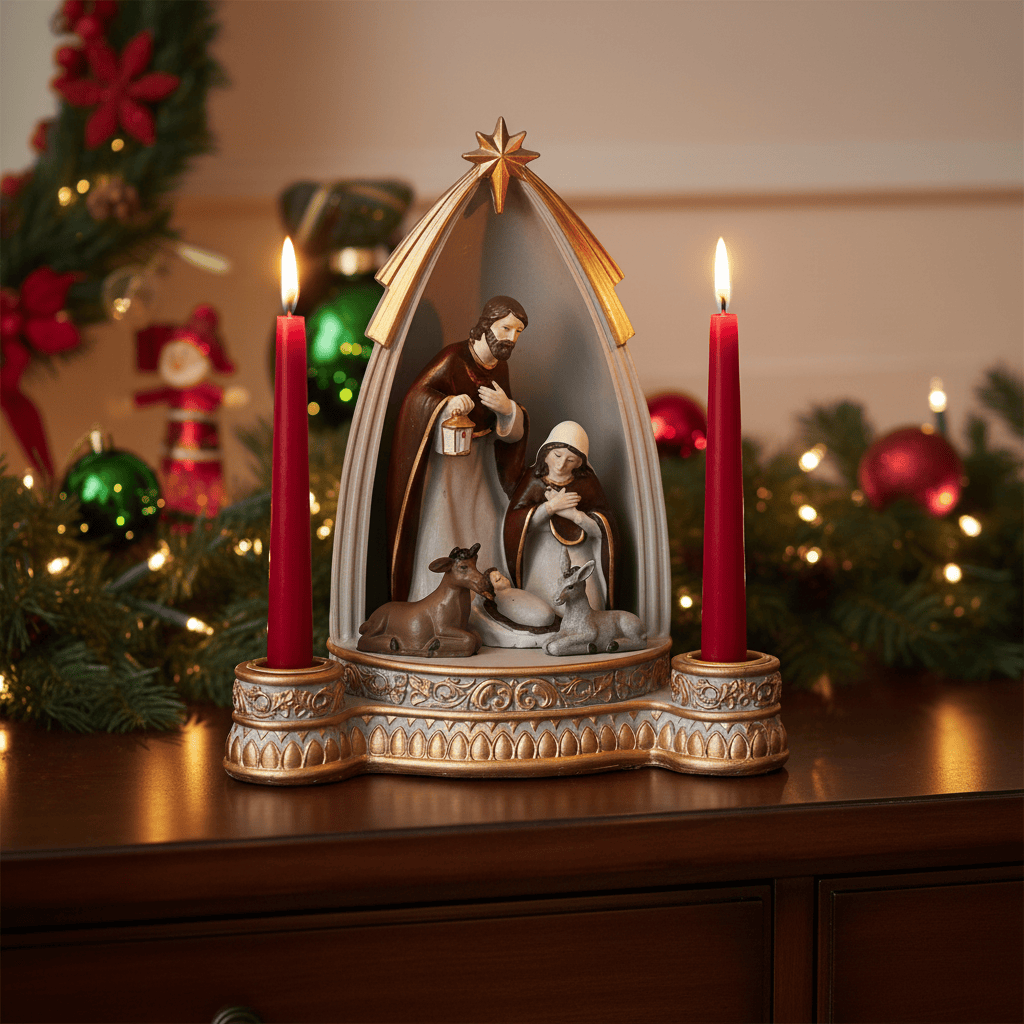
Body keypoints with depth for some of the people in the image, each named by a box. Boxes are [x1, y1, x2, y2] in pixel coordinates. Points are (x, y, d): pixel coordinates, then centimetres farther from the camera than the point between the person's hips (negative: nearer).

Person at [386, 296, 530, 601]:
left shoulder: (499, 367, 4)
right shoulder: (454, 358, -17)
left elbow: (512, 432, 7)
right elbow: (416, 396, -27)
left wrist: (507, 408, -17)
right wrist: (447, 404, -46)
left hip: (479, 460, 7)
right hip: (444, 458, -6)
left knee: (482, 529, 4)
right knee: (440, 530, -8)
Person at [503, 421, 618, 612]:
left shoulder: (586, 483, 5)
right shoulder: (533, 480, 3)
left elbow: (604, 528, 1)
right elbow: (513, 523, -7)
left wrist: (574, 514, -15)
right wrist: (550, 507, -15)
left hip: (579, 559, 1)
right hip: (540, 559, -1)